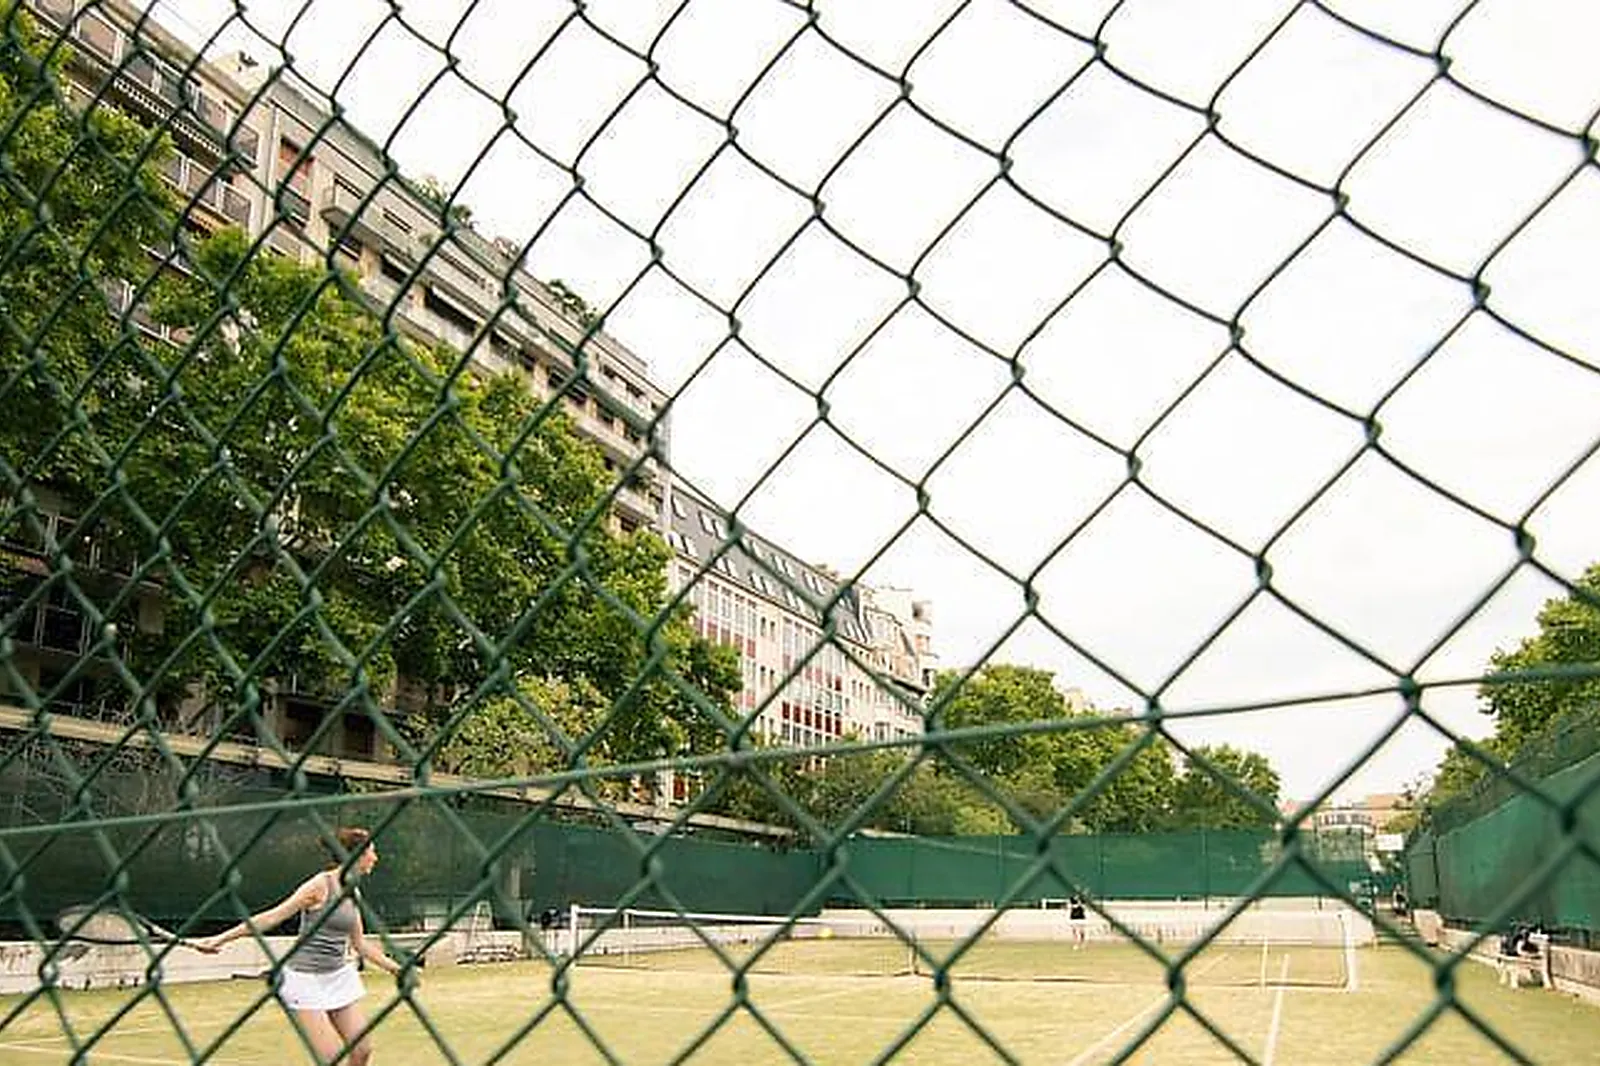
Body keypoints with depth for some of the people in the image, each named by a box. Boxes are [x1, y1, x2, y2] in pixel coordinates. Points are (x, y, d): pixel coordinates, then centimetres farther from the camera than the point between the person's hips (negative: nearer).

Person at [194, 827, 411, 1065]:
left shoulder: (352, 893, 8)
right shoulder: (321, 884, -14)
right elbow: (272, 917, -13)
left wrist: (395, 967, 16)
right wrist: (221, 938, -17)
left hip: (339, 975, 7)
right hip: (306, 977, -7)